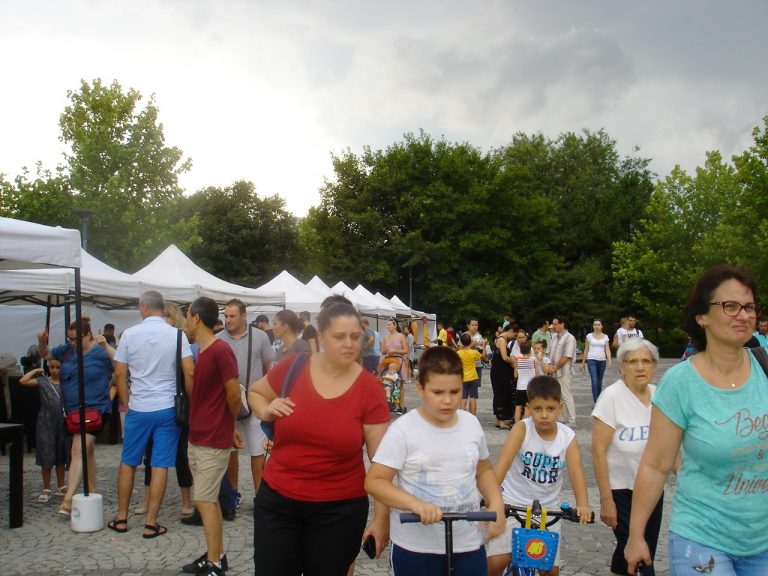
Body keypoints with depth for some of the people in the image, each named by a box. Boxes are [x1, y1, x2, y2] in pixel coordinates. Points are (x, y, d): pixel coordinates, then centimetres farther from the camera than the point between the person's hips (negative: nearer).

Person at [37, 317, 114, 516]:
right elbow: (45, 354, 19)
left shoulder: (100, 352, -11)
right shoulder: (67, 350, 7)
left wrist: (106, 346, -30)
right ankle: (92, 491, 31)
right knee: (87, 450, 18)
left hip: (95, 408, -7)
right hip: (73, 410, 7)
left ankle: (68, 499, -21)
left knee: (79, 449, -17)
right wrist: (42, 342, -1)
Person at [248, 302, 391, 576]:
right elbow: (255, 393, 13)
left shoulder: (369, 388, -11)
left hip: (340, 509, -1)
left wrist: (382, 517, -9)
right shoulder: (292, 368, -8)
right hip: (277, 500, 2)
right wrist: (267, 411, -9)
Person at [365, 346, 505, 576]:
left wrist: (496, 503, -1)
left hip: (469, 543, 3)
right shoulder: (403, 429, -12)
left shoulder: (472, 424, 2)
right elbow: (374, 481, -13)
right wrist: (415, 503, -27)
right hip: (415, 547, -3)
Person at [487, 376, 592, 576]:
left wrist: (582, 504, -39)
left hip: (547, 507, 3)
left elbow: (576, 471, -22)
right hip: (514, 502, -2)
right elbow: (502, 463, -27)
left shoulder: (568, 437, -9)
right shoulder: (521, 429, -17)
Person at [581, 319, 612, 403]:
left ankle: (598, 401, 23)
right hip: (592, 360, -2)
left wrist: (609, 361, -13)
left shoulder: (605, 336, 6)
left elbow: (607, 350, 0)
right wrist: (583, 362, 7)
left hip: (602, 361, 2)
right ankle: (596, 402, -15)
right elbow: (586, 350, 7)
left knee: (599, 382, 11)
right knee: (594, 381, -13)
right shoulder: (589, 336, 3)